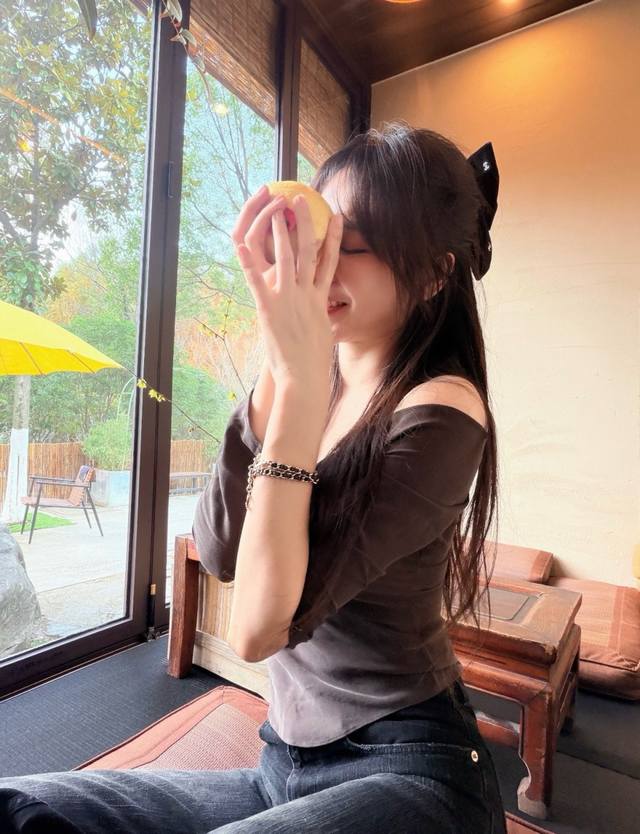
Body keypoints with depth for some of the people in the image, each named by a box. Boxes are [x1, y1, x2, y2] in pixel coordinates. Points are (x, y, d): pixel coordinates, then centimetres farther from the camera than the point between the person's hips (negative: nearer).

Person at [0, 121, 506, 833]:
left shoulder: (440, 411, -19)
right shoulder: (322, 379, -1)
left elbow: (259, 627, -25)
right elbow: (218, 553, -13)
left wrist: (301, 374, -27)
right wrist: (282, 365, -20)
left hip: (405, 774, -4)